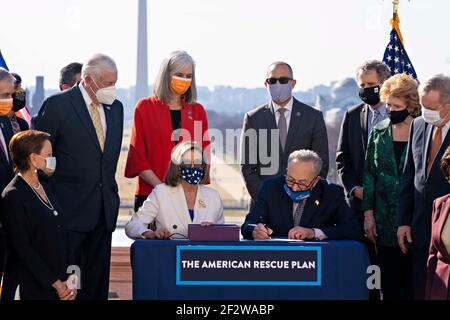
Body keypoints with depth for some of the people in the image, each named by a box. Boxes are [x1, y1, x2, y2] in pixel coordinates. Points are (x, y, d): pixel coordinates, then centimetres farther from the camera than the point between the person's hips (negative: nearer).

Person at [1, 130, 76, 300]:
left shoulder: (45, 189, 15)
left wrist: (69, 281, 1)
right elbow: (23, 248, -14)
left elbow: (62, 238, 13)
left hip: (61, 283, 7)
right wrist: (56, 284, -13)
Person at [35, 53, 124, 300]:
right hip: (70, 206, -6)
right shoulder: (57, 105, -8)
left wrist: (110, 190, 15)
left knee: (98, 279, 9)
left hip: (104, 207, 6)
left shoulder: (115, 108, 11)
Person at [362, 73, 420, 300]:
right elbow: (369, 175, 10)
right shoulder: (378, 133, 8)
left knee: (411, 284, -3)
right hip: (384, 223, 3)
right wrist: (368, 213, 3)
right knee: (388, 284, 8)